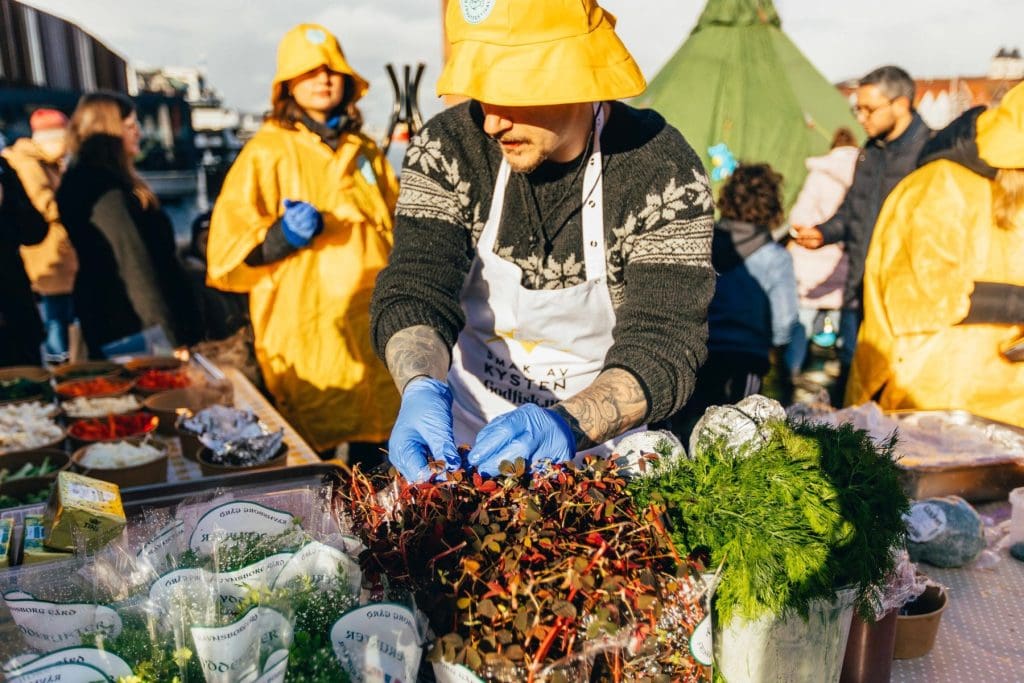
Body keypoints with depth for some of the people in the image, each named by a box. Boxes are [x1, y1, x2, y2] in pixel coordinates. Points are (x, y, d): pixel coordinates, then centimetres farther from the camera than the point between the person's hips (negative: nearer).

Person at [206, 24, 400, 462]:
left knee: (373, 448, 12)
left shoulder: (364, 151, 16)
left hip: (373, 324, 5)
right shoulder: (268, 150, -2)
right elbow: (229, 244, -8)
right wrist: (280, 237, -24)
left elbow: (397, 226, 29)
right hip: (306, 331, -5)